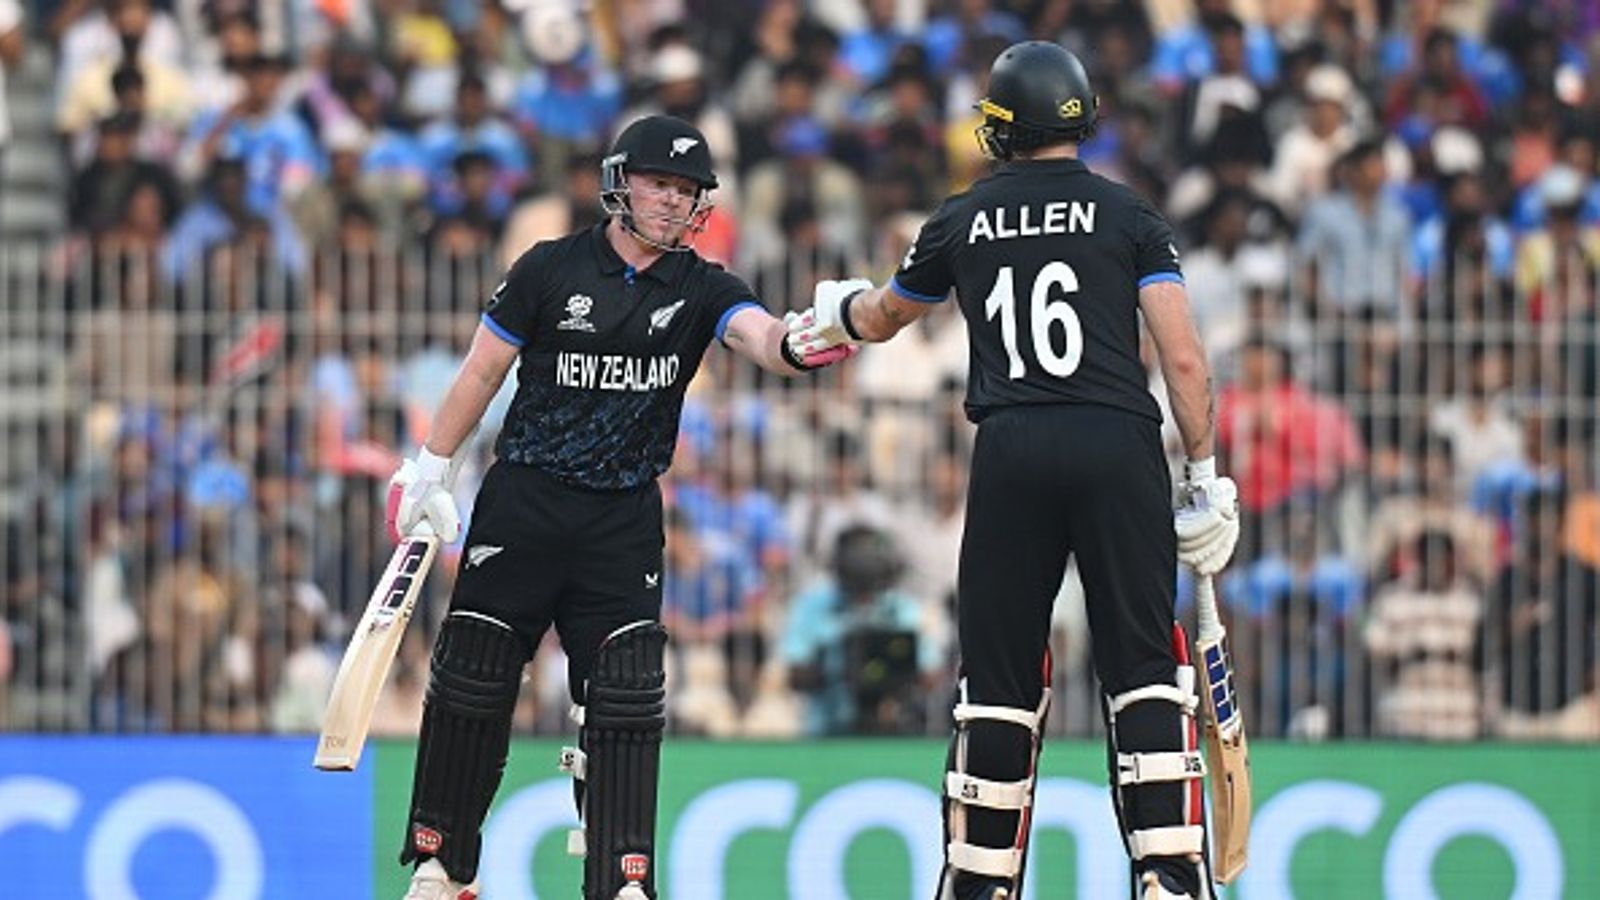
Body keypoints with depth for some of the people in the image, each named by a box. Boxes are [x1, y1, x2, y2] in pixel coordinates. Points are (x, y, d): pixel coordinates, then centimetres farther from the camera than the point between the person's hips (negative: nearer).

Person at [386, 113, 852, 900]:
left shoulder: (699, 289, 0)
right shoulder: (552, 269, -3)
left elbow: (758, 335, -20)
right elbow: (483, 371, 3)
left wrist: (795, 347, -43)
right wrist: (429, 470, 1)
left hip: (624, 523, 1)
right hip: (524, 503, -1)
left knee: (625, 701, -5)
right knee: (472, 685, 1)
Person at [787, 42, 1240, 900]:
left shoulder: (962, 221, 12)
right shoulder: (1128, 215, 6)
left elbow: (881, 318, 31)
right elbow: (1184, 359, -2)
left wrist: (839, 313, 54)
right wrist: (1205, 475, 6)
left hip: (1011, 452, 1)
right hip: (1119, 445, -1)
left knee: (997, 681, 9)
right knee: (1143, 668, 1)